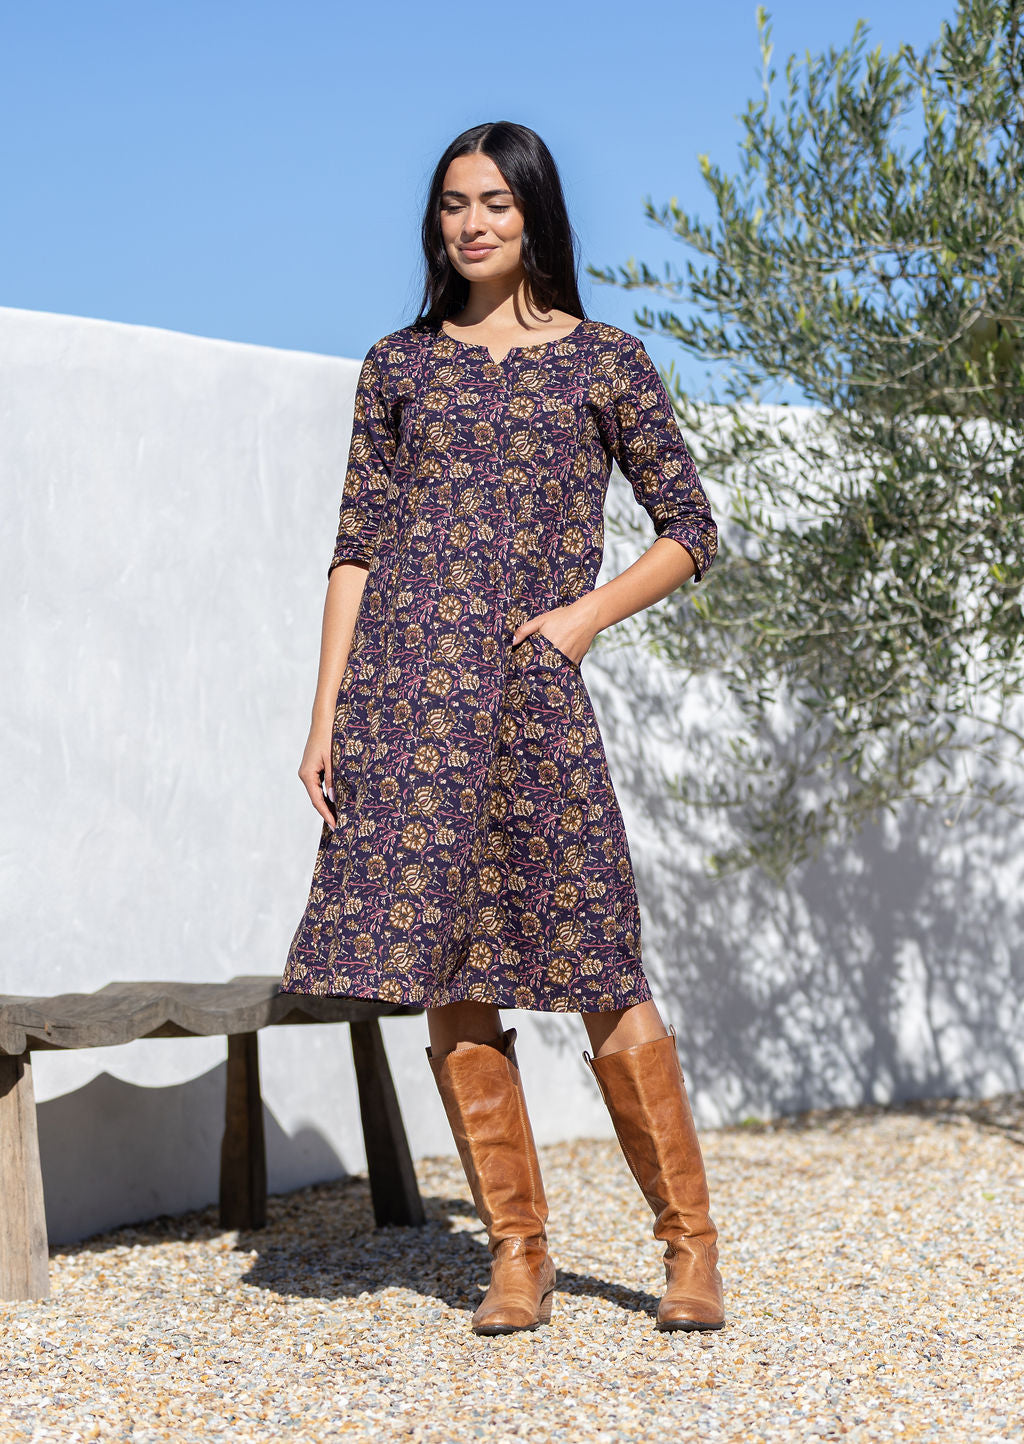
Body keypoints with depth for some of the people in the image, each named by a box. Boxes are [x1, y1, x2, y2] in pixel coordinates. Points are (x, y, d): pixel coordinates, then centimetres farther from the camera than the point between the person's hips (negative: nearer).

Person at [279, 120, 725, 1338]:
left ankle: (690, 1243, 7)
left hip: (533, 691, -2)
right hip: (406, 691, 2)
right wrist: (324, 713, 3)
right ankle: (517, 1251, 11)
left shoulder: (602, 361, 8)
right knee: (447, 978, 1)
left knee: (595, 968, -6)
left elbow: (690, 531, 10)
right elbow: (358, 546, 10)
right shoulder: (399, 366, 13)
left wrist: (589, 612, -5)